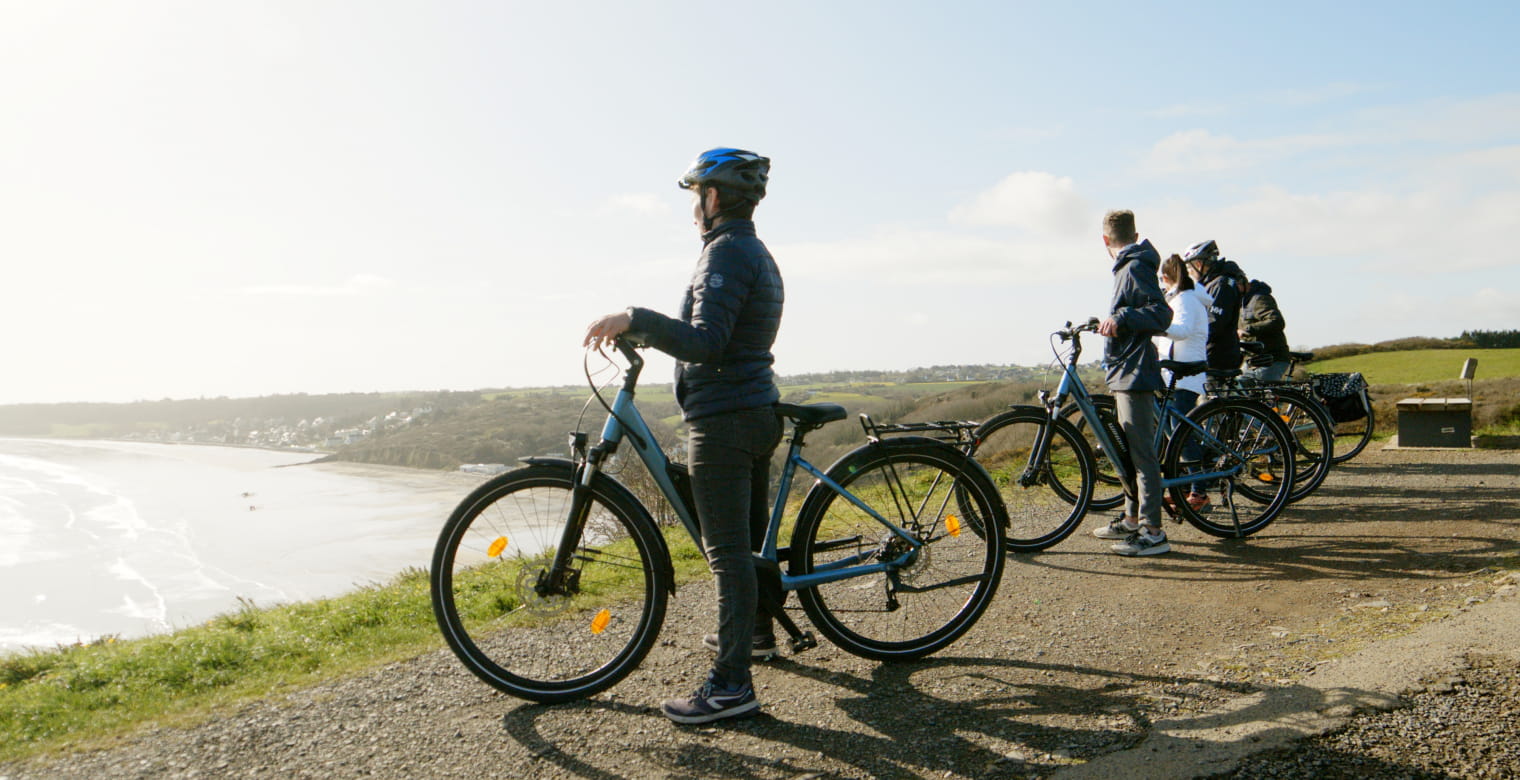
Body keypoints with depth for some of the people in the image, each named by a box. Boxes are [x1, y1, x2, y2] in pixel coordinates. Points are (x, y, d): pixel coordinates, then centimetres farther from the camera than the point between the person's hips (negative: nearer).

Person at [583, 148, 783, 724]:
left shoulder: (726, 252, -15)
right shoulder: (758, 254, 17)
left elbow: (706, 344, -26)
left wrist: (632, 319, -28)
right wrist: (643, 329, 26)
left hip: (723, 418, -11)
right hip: (758, 412, 11)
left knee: (727, 551, -8)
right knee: (751, 535, 23)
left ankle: (731, 684, -2)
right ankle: (756, 630, 40)